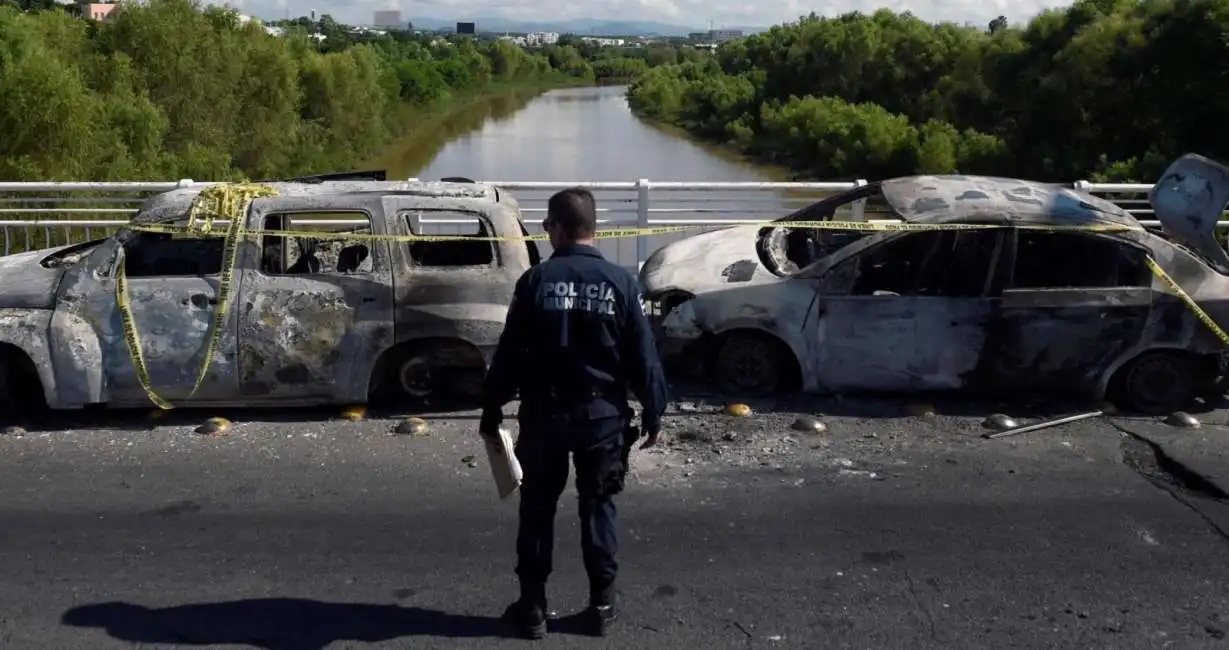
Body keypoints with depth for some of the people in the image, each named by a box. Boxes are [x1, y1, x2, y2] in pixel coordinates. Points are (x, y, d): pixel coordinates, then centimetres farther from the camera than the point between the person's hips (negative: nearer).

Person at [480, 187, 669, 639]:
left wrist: (491, 408, 5)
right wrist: (653, 412, 6)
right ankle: (601, 604, 17)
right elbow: (642, 354, -3)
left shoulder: (536, 280, -5)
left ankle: (532, 606, 16)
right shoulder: (620, 282, -4)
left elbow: (510, 351, -4)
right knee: (598, 506, 12)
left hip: (545, 411, 0)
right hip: (603, 412, 1)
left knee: (537, 507, 11)